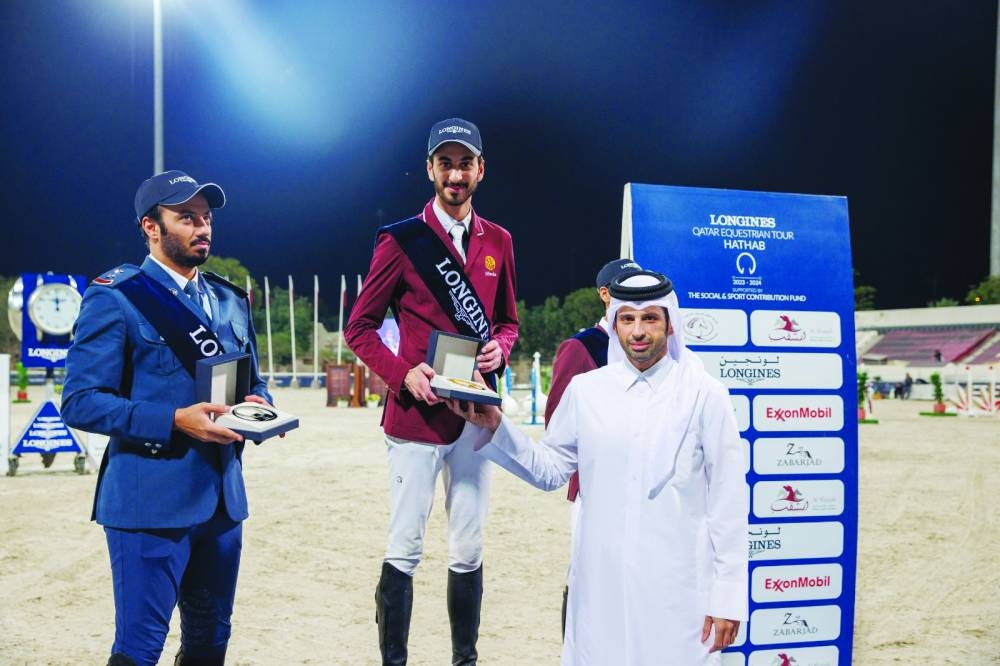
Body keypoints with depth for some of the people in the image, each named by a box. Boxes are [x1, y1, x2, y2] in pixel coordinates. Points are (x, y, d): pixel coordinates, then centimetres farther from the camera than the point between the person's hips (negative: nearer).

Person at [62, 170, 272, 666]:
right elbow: (80, 402, -13)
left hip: (222, 496, 7)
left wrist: (258, 405, -3)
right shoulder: (115, 297, -8)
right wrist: (174, 421, -23)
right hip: (151, 499, -6)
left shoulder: (231, 301, 13)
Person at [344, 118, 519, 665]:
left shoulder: (497, 242, 10)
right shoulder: (401, 240, -3)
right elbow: (360, 327, -1)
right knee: (405, 549, 1)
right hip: (416, 414, -4)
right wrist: (403, 373, -16)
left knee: (468, 550, 11)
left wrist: (500, 346, -4)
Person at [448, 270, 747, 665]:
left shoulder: (705, 396, -4)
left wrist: (728, 596, -4)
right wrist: (494, 425, -2)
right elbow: (550, 470, 10)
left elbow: (728, 500, -3)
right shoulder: (585, 390, 4)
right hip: (601, 585, 3)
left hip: (678, 589, -2)